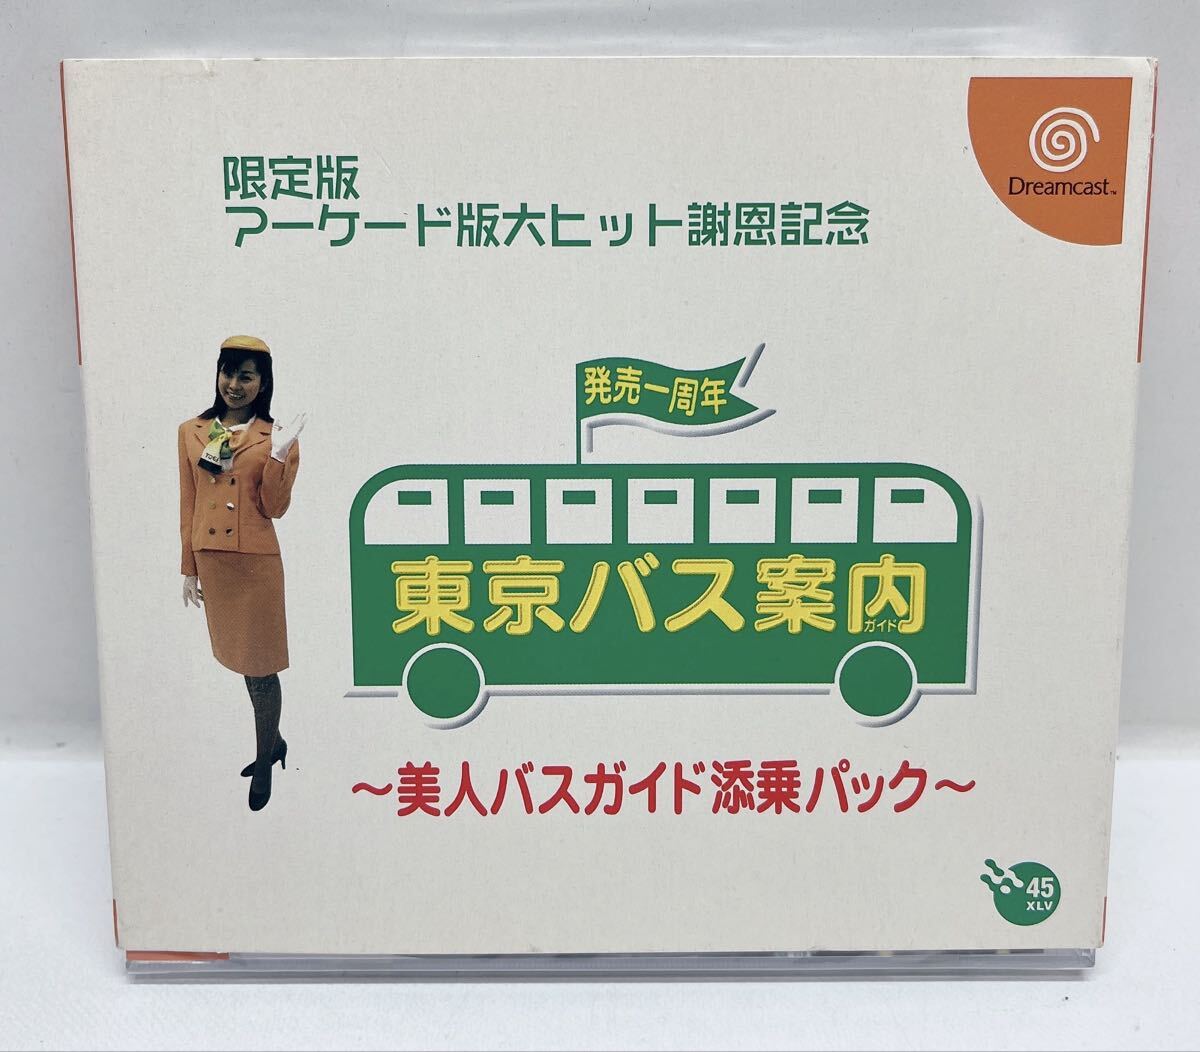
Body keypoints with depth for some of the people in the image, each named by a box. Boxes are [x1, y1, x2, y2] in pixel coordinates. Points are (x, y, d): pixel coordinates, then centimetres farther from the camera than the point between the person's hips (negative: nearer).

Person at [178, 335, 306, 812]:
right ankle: (274, 741, 36)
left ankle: (265, 764, 20)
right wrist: (189, 568, 10)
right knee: (241, 660, 16)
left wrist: (279, 456, -19)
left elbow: (275, 508, -7)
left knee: (261, 665, 3)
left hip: (257, 563, -4)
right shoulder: (191, 432, 7)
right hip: (211, 561, 4)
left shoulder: (276, 437, -1)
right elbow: (188, 504, 9)